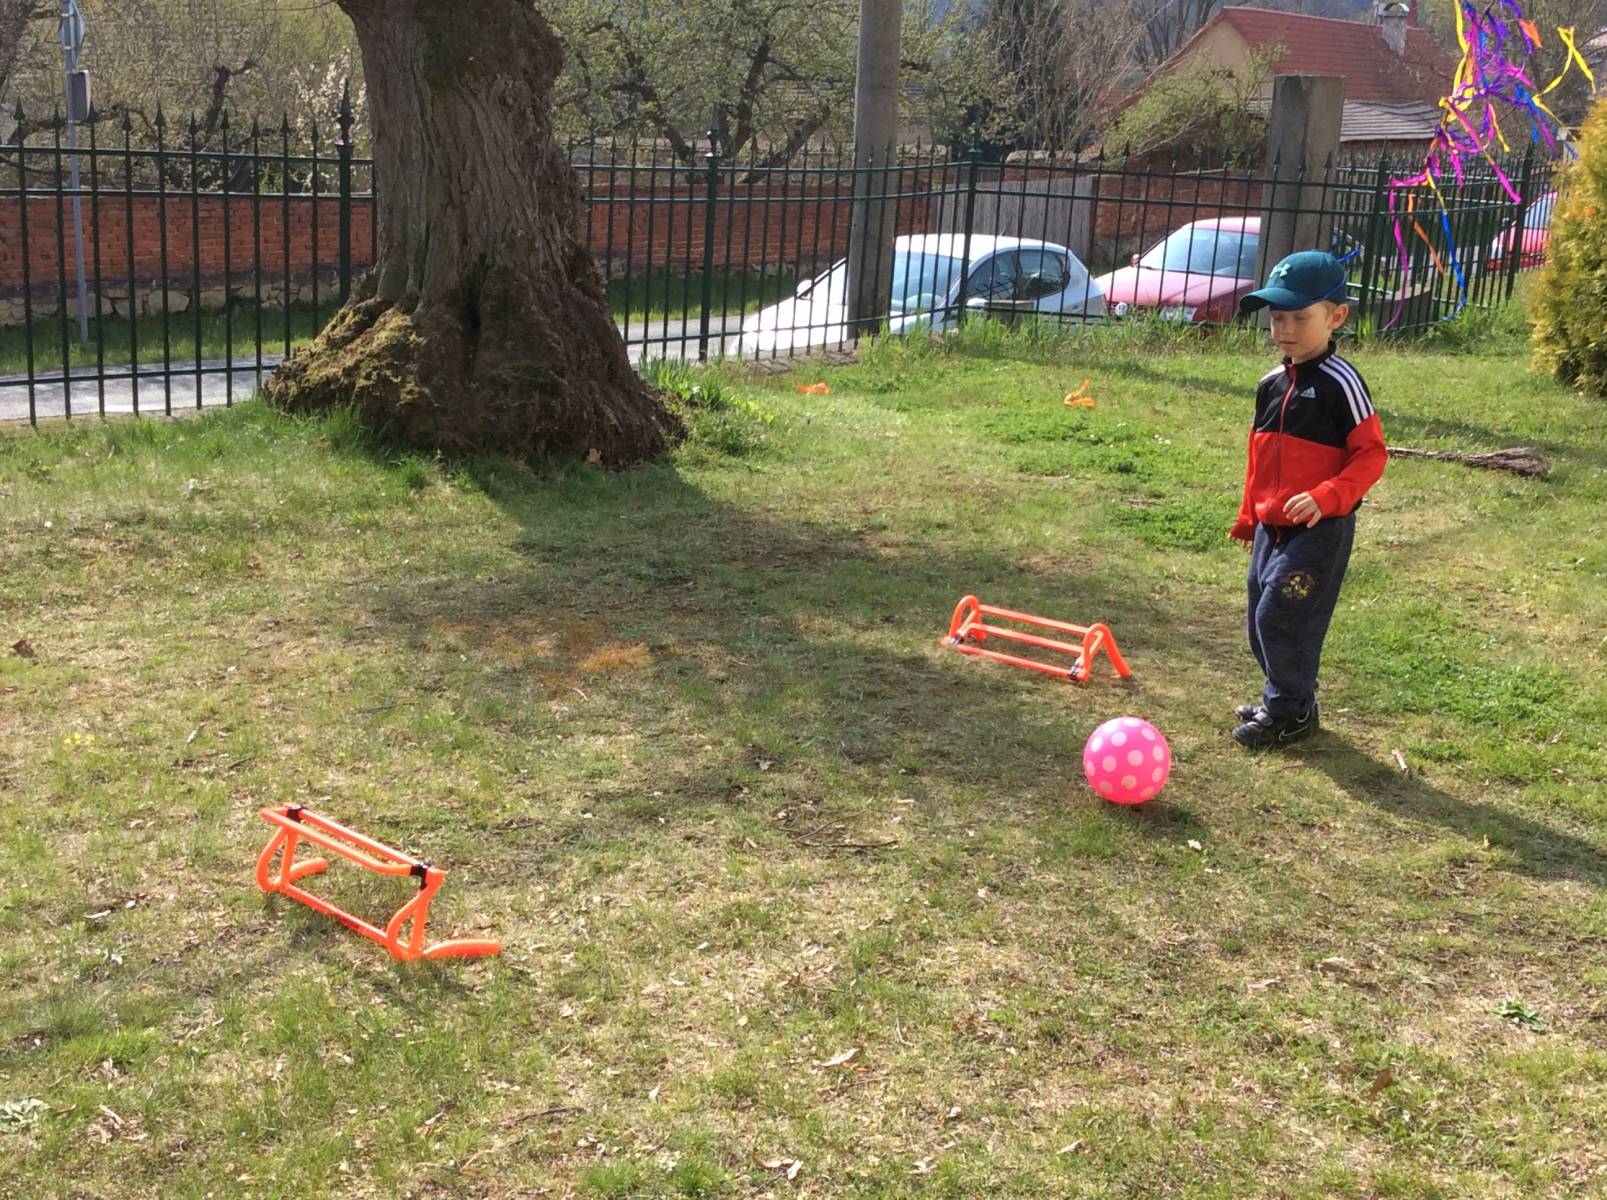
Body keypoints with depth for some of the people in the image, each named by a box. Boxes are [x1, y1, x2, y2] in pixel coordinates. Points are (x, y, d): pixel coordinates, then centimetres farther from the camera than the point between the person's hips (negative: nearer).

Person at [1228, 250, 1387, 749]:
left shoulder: (1339, 383, -14)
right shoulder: (1271, 384, 8)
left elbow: (1370, 455, -15)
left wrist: (1326, 497, -28)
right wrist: (1248, 518, 20)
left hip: (1318, 531, -8)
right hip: (1271, 528, 8)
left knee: (1281, 617, -8)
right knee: (1262, 621, 14)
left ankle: (1291, 712, 9)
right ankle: (1281, 699, 31)